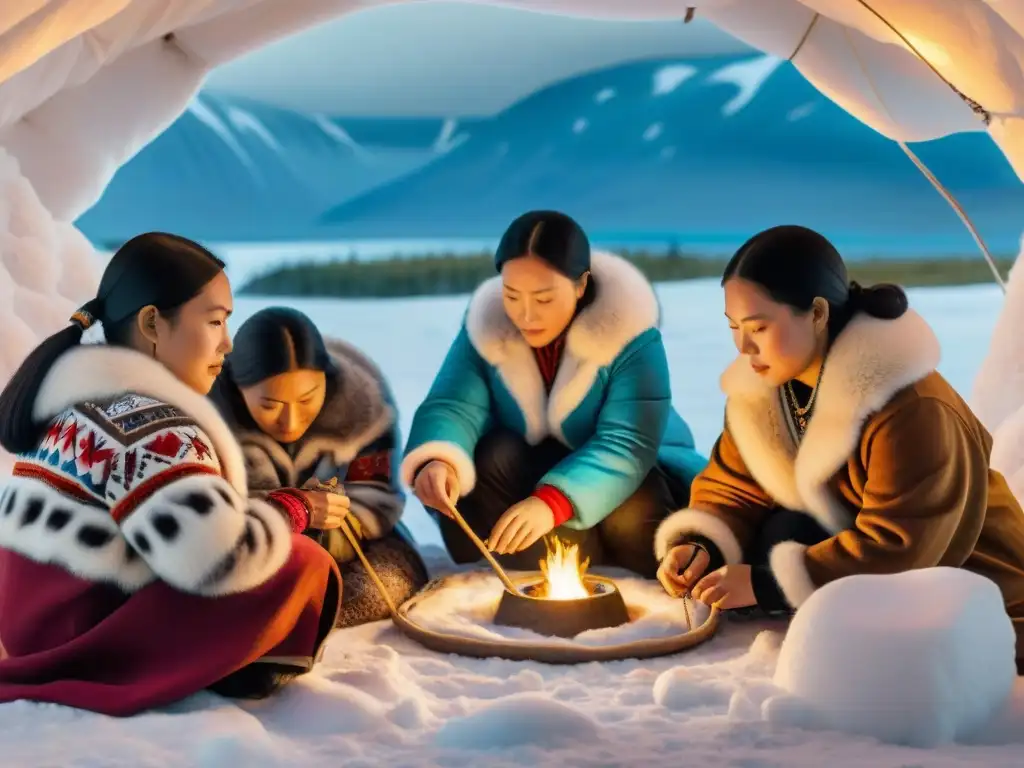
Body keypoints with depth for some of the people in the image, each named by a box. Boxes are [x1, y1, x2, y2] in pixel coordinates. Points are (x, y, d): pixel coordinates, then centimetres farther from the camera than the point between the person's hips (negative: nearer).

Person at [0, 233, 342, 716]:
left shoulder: (78, 392, 11)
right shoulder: (151, 428, -20)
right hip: (89, 647, -10)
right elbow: (221, 560, -31)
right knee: (305, 564, -14)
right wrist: (276, 521, -11)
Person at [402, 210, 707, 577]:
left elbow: (627, 445, -33)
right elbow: (453, 406, -22)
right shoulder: (485, 325, -13)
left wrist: (553, 501, -51)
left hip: (631, 478, -2)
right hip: (530, 472, 3)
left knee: (634, 515, -34)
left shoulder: (629, 335, -25)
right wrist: (436, 463, -47)